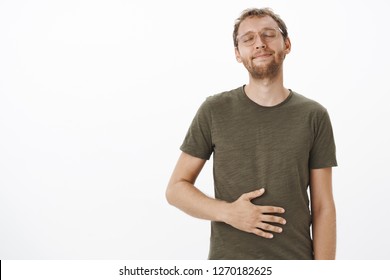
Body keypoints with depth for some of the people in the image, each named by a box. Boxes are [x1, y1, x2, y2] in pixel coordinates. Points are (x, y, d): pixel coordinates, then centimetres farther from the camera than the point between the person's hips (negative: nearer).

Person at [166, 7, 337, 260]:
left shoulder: (314, 116, -2)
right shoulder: (214, 111, -4)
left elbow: (323, 208, -2)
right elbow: (176, 189, -1)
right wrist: (228, 212, -17)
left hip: (296, 261, 1)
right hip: (228, 261, 0)